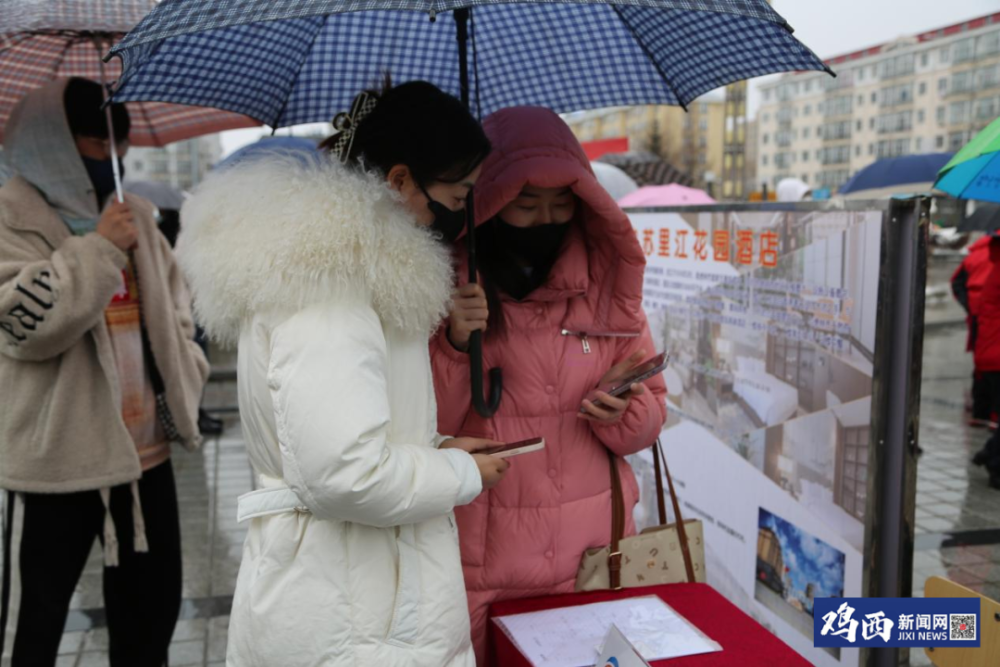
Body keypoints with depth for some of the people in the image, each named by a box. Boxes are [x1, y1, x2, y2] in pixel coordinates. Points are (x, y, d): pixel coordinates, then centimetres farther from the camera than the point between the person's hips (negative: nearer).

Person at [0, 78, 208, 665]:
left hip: (146, 450, 7)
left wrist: (186, 379, 7)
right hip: (58, 457, -6)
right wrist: (99, 249, -19)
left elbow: (175, 312, 20)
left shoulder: (135, 216, 13)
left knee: (153, 605, 19)